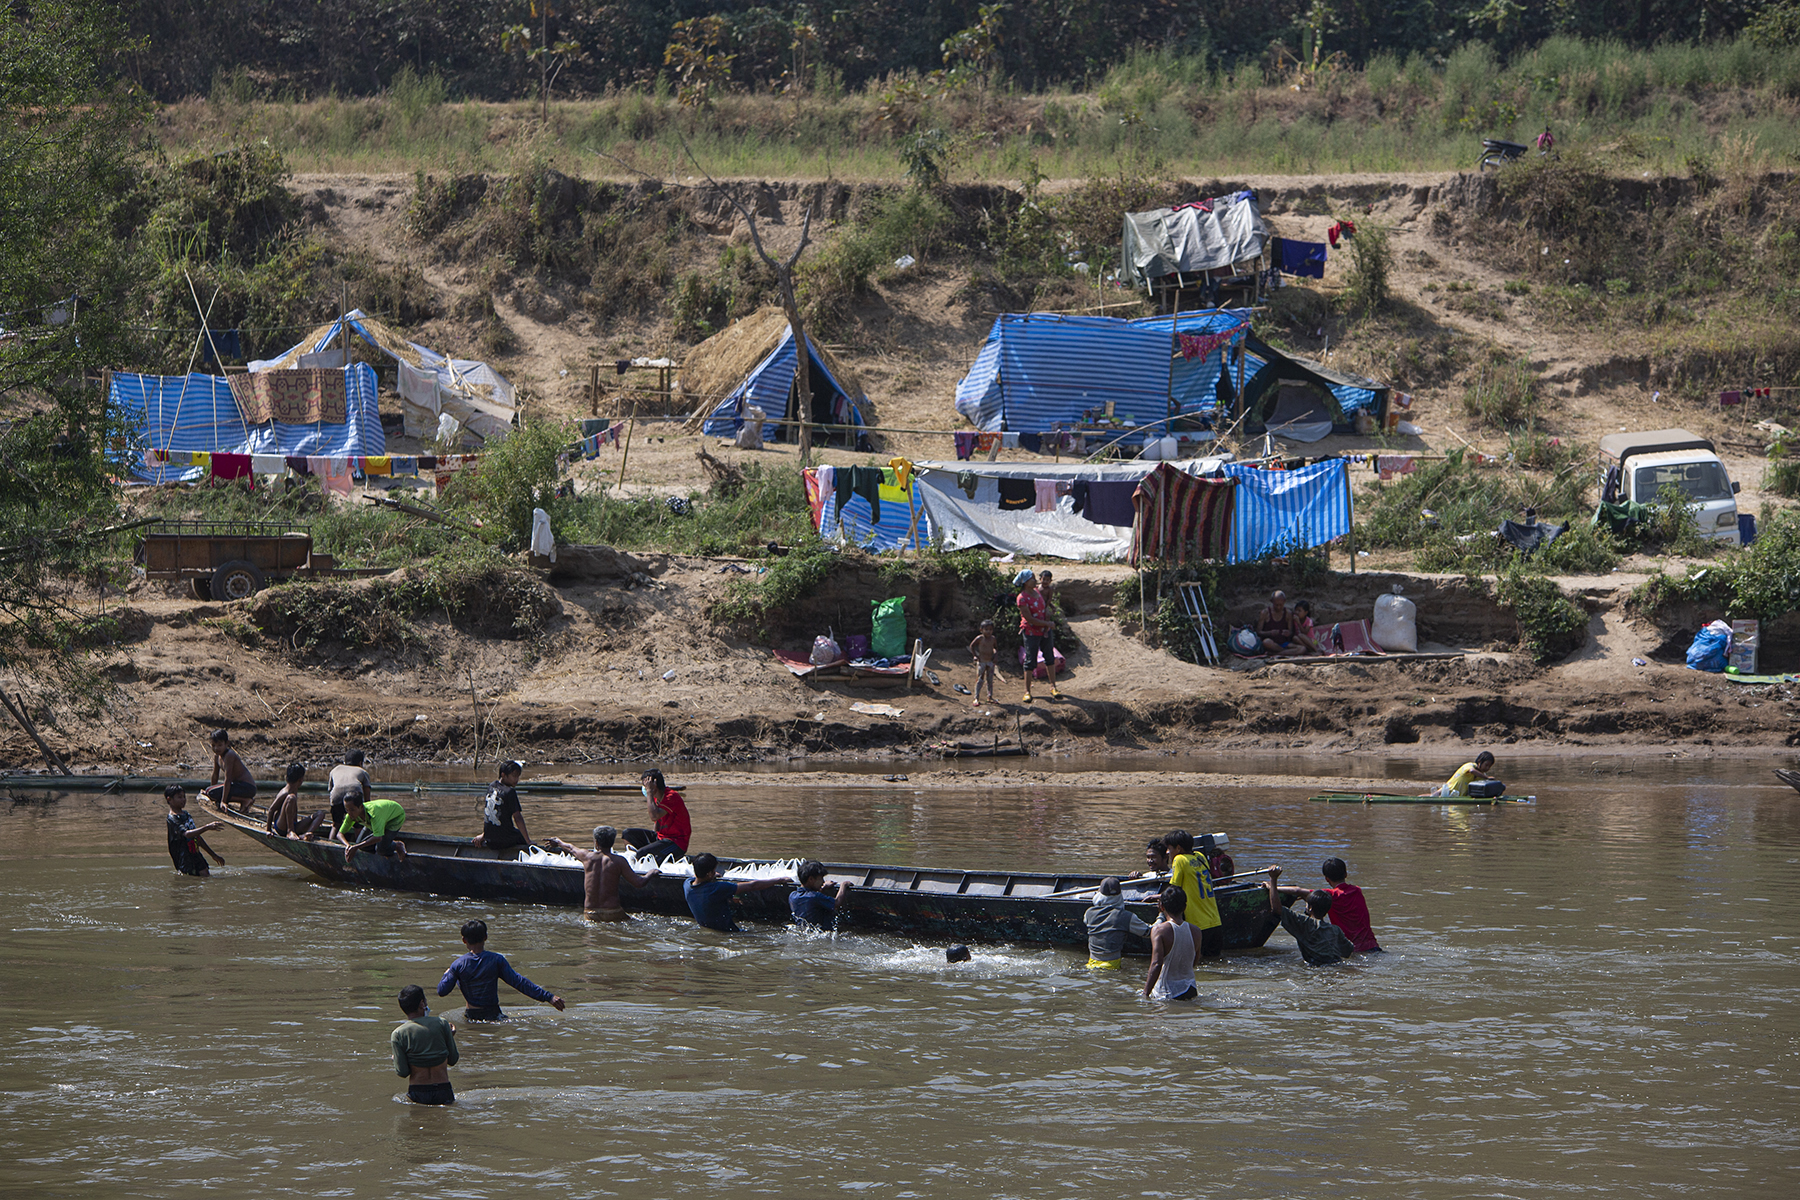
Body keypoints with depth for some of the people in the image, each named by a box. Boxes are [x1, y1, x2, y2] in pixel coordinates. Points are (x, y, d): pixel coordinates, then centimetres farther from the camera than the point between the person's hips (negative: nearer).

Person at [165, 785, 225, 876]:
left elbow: (197, 837, 23)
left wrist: (213, 855, 25)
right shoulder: (172, 819, -13)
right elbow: (187, 834, -30)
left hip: (196, 856, 8)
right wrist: (207, 827, -39)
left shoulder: (186, 815, 16)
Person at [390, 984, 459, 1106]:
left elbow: (403, 1072, -5)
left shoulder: (398, 1034, -5)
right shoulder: (441, 1023, -3)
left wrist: (395, 1059, 16)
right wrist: (451, 1036, 23)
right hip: (443, 1094, 1)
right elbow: (453, 1060, 6)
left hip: (418, 1095, -1)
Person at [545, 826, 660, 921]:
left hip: (589, 915, 3)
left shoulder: (587, 857, 4)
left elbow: (570, 849, 27)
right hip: (612, 915, -3)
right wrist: (651, 873, 15)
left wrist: (558, 842, 50)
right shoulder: (618, 861, -6)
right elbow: (639, 883, -7)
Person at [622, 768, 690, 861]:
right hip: (660, 837, 9)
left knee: (642, 853, -28)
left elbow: (654, 816, -33)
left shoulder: (672, 797, -21)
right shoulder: (656, 798, 8)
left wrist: (649, 792, -26)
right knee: (627, 833, 6)